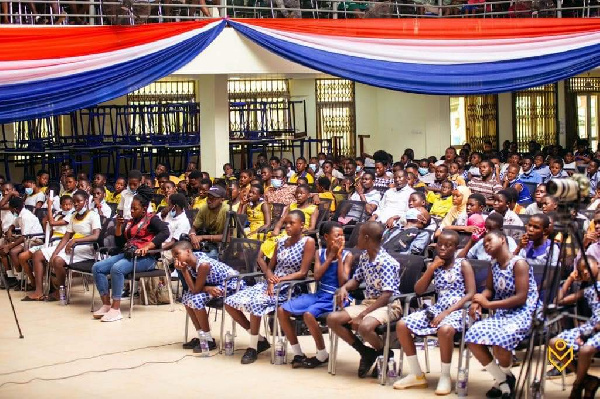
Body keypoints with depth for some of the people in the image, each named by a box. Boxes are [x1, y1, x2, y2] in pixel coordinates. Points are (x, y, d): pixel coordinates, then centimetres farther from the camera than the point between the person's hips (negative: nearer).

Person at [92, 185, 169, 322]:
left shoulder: (151, 219, 4)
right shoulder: (129, 222, 24)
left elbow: (165, 232, -15)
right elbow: (119, 243, 21)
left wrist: (147, 246, -23)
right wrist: (118, 225, 6)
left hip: (145, 257, -8)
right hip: (127, 254, 8)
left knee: (117, 268, -34)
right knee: (97, 267, -10)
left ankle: (116, 309, -31)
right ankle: (106, 304, -15)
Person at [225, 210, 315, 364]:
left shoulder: (308, 242, -5)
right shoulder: (281, 242, 14)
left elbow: (302, 272, -11)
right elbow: (269, 267, 14)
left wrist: (280, 280, -18)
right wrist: (270, 280, -9)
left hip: (290, 287, -7)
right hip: (269, 284, 7)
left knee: (255, 303, -34)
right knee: (230, 303, -8)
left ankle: (253, 347, -17)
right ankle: (259, 339, 4)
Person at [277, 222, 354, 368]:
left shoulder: (347, 255, -3)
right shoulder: (319, 253, 9)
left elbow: (343, 283, -13)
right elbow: (317, 276, -5)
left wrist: (338, 256, -13)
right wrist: (331, 255, -8)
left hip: (336, 298, -6)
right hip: (319, 294, 6)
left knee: (309, 314, -33)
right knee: (282, 310, -9)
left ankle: (322, 355, -12)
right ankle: (298, 353, 0)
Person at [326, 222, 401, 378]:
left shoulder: (387, 262, -19)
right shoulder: (364, 257, 6)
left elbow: (386, 296, -24)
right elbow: (356, 279, 20)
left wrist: (362, 315, -25)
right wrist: (344, 287, -4)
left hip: (388, 306, -9)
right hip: (368, 303, 9)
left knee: (364, 326, -38)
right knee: (332, 319, -7)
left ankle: (385, 354, -6)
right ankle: (366, 352, 2)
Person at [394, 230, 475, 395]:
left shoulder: (463, 264, -1)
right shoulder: (434, 265, 14)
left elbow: (470, 294, -10)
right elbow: (418, 290, 7)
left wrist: (447, 312, -19)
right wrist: (431, 268, -4)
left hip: (457, 310, -6)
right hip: (437, 309, 6)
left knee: (444, 329, -40)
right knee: (402, 325, -12)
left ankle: (445, 377, -20)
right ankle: (417, 375, -2)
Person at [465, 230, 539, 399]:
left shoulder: (519, 263, -12)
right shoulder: (494, 266, 11)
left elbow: (521, 298, -18)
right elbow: (489, 289, 18)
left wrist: (489, 304, -18)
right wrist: (477, 302, -7)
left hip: (522, 314, -7)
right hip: (501, 313, 7)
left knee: (500, 340, -35)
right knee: (472, 337, -17)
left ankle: (506, 376, 1)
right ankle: (503, 381, -2)